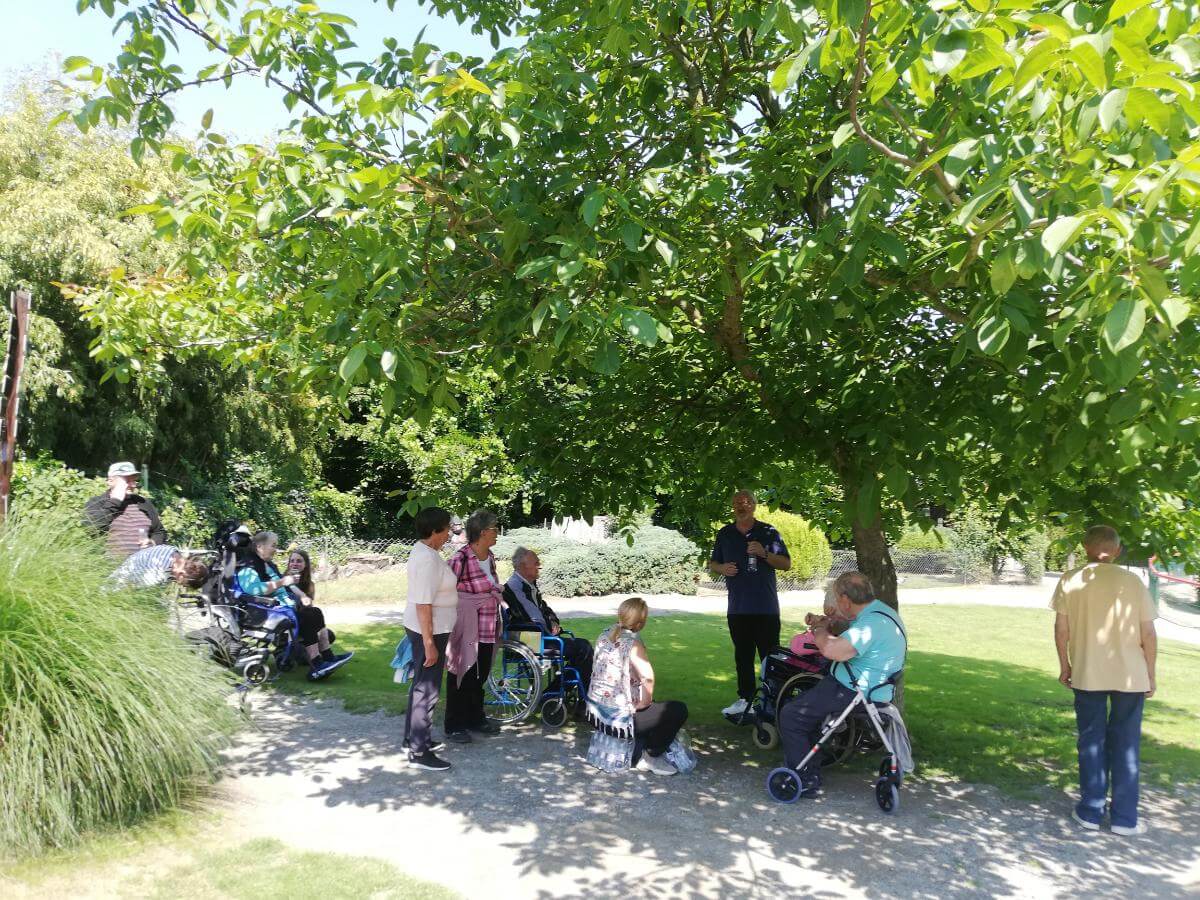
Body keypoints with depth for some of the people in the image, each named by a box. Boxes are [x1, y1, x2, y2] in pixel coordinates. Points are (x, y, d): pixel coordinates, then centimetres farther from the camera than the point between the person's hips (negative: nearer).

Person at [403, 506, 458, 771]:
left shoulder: (422, 550, 8)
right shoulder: (428, 560, -24)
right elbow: (423, 605, -26)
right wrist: (429, 644, -25)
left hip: (426, 628, 10)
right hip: (429, 630, -10)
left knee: (421, 684, 20)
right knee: (427, 689, -3)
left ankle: (413, 736, 33)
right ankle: (419, 752, 4)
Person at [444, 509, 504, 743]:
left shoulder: (490, 556, 5)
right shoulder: (460, 560, -21)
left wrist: (497, 624, 19)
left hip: (487, 629, 7)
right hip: (467, 631, -7)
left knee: (480, 676, 18)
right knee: (462, 678, 6)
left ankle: (475, 719, 33)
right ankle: (454, 726, 19)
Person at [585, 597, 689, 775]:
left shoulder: (605, 636, 2)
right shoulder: (631, 643, -21)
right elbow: (648, 677, -36)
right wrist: (645, 703, -17)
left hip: (596, 712, 9)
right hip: (618, 719, -9)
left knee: (653, 704, 32)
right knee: (678, 710, 0)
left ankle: (637, 754, 30)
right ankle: (650, 757, 11)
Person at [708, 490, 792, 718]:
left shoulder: (768, 533, 0)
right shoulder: (724, 534, 11)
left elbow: (786, 564, 0)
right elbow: (712, 564, 18)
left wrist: (764, 554, -17)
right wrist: (721, 568, -5)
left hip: (766, 607, -4)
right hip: (737, 608, 4)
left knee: (770, 656, -3)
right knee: (742, 656, 11)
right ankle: (745, 698, 21)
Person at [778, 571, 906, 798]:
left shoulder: (874, 623, -26)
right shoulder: (877, 612, 9)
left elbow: (832, 650, -36)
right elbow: (846, 636, 27)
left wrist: (821, 630, -15)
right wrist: (824, 625, 10)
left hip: (854, 694, -11)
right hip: (855, 686, 11)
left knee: (790, 715, -7)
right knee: (803, 704, 22)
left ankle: (806, 782, 1)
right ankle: (810, 771, 26)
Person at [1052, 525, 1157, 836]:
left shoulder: (1071, 580, -4)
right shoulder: (1132, 581, -3)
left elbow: (1061, 628, -3)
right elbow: (1148, 634, -2)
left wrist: (1065, 665, 10)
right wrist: (1150, 675, 9)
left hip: (1087, 674, 0)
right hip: (1130, 675, 0)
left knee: (1091, 742, 11)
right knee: (1126, 745, 10)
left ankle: (1091, 812, 15)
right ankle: (1124, 818, 15)